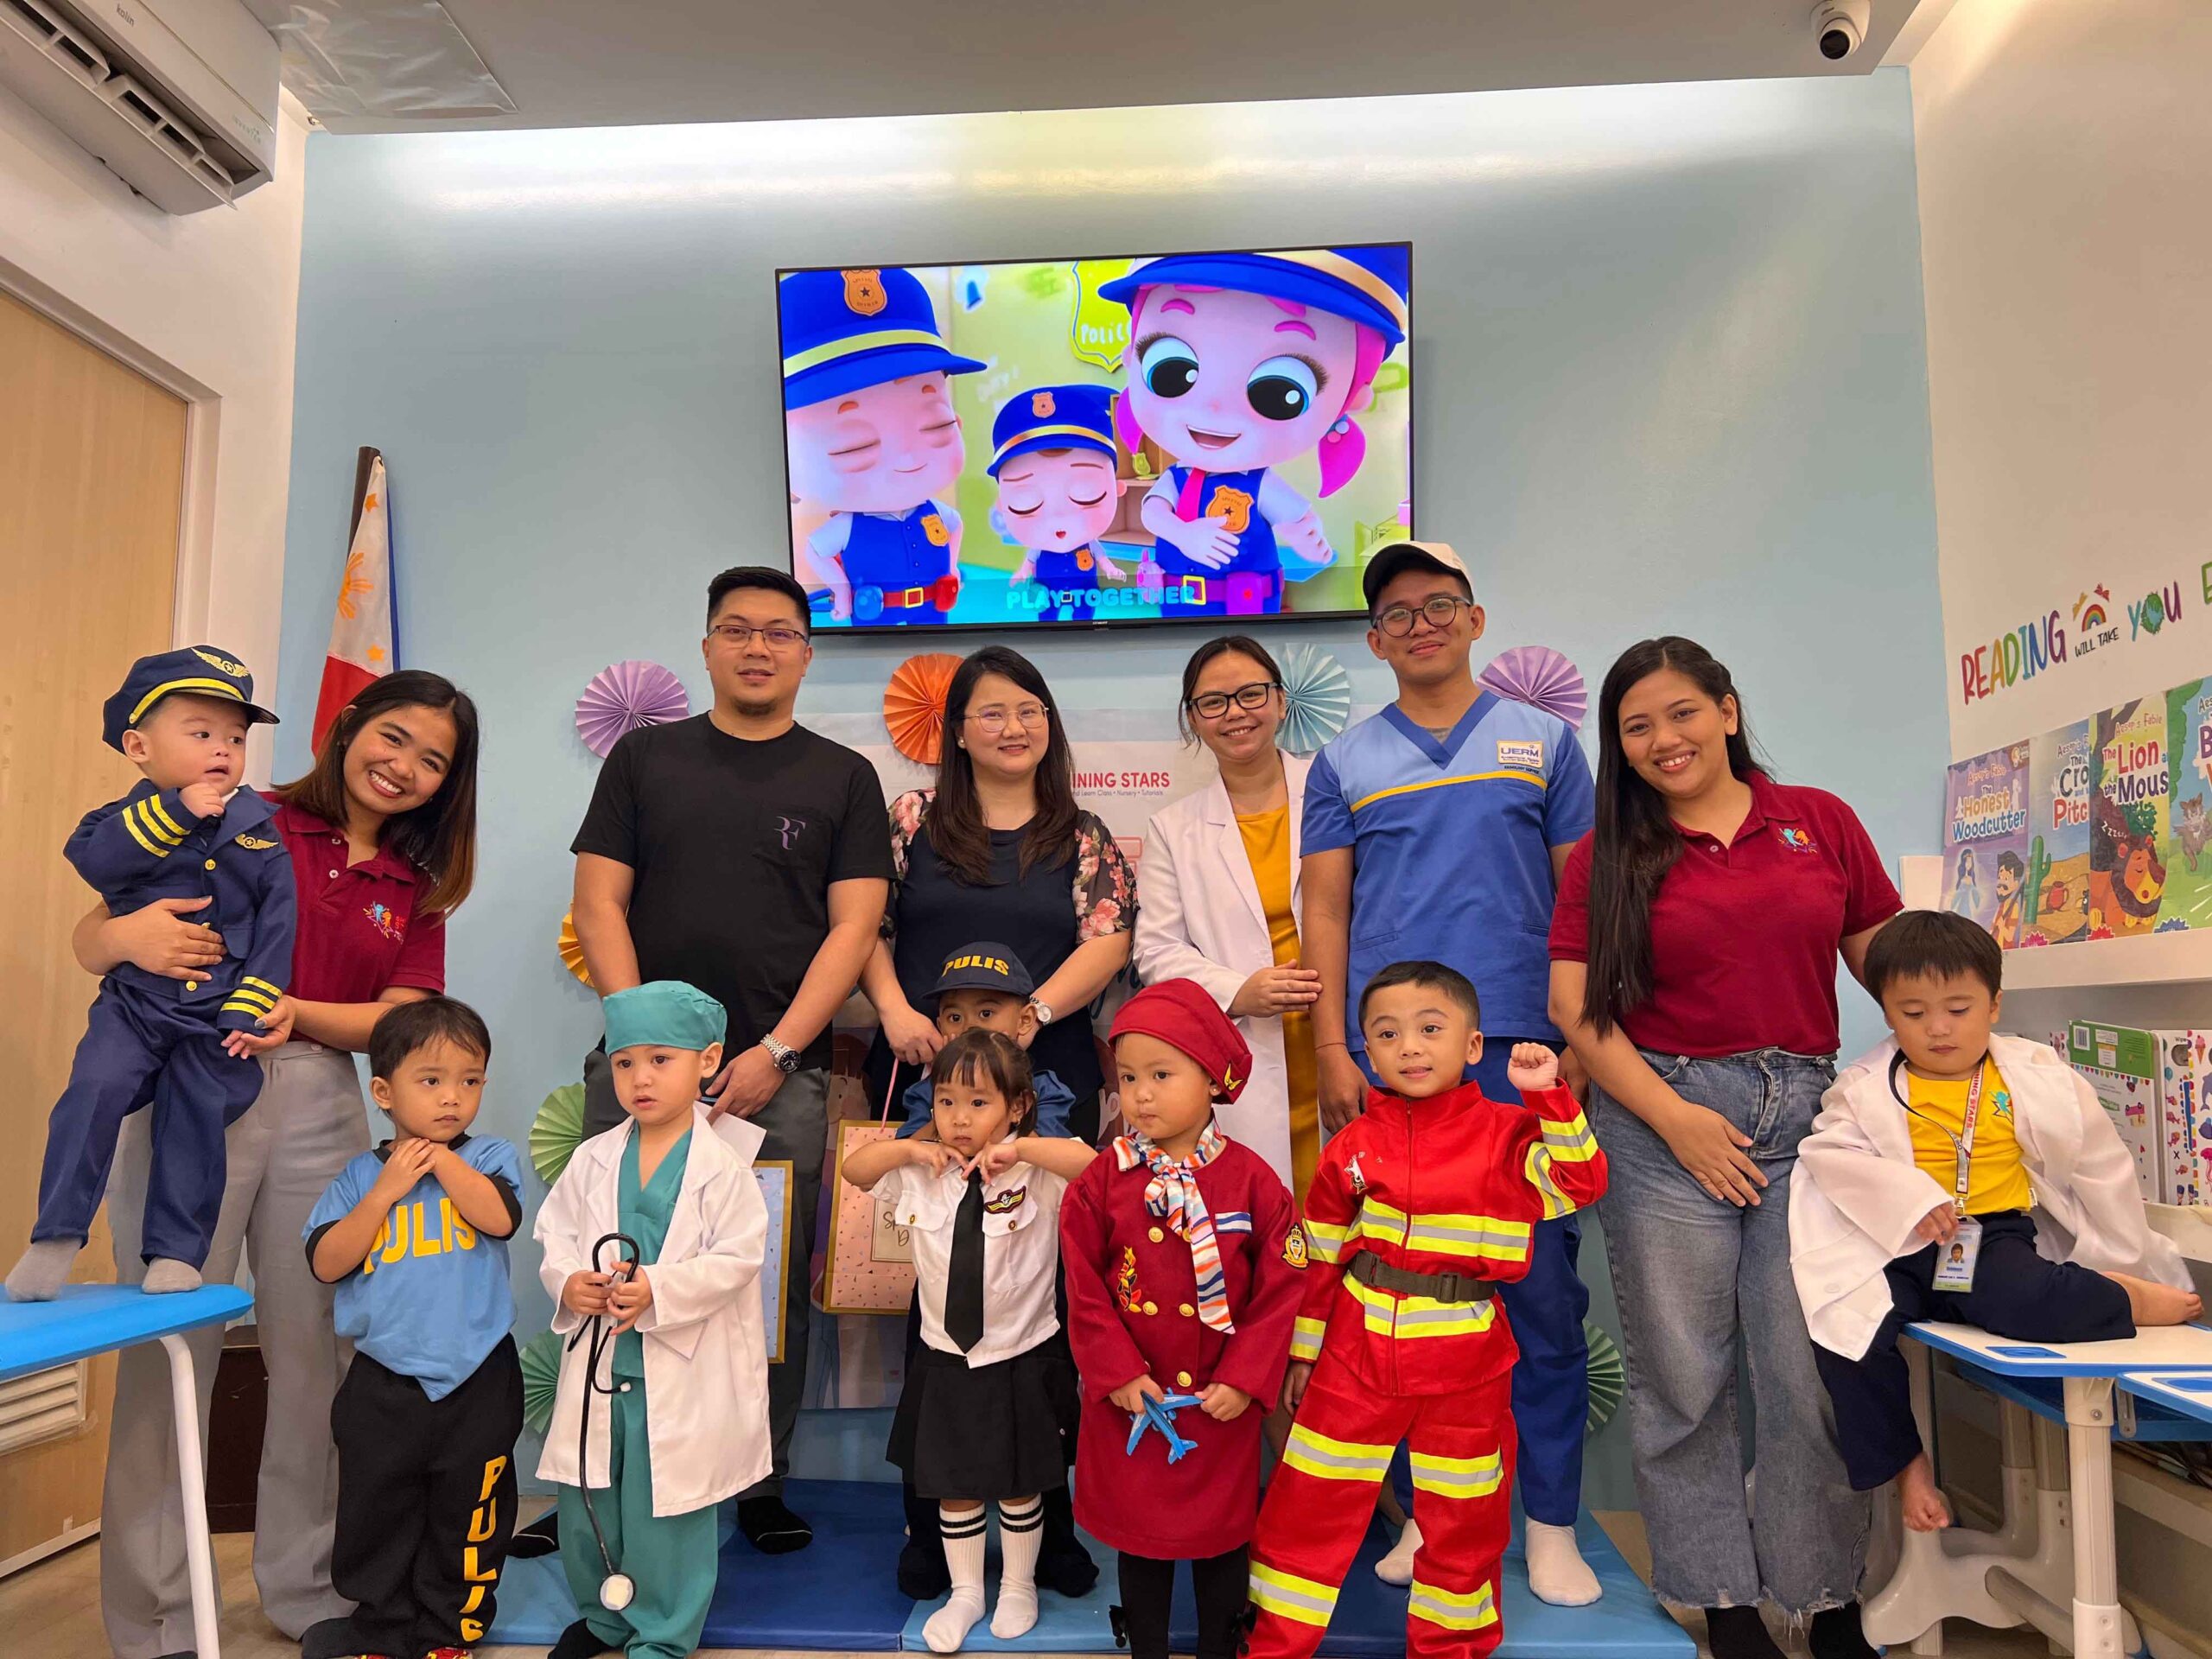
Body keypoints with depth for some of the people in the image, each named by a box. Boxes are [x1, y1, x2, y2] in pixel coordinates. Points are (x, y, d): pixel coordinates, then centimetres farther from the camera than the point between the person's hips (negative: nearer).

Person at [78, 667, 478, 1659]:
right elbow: (89, 940, -2)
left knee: (314, 1347, 7)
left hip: (321, 1109, 3)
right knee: (170, 1346, -1)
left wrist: (296, 1011, -16)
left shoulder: (415, 889, 14)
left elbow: (397, 1019, 3)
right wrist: (129, 936, -25)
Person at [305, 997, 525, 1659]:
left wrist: (441, 1158, -15)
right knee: (377, 1518, 14)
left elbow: (499, 1219, -22)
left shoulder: (489, 1158, -2)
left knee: (467, 1518, 12)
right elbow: (327, 1263, -7)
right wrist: (387, 1191, -15)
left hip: (477, 1380, -1)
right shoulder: (360, 1176, 1)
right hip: (385, 1381, 1)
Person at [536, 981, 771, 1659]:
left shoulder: (723, 1167, -12)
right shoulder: (592, 1161, 2)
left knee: (668, 1508, 6)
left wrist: (657, 1289, -24)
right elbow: (555, 1235, 6)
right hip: (598, 1363, 5)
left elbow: (736, 1258, -15)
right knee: (587, 1501, 17)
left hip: (682, 1371, -4)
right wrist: (569, 1282, -14)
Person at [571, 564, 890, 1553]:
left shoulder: (843, 778, 9)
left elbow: (854, 925, 1)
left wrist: (776, 1053, -8)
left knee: (772, 1286, 2)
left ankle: (763, 1486, 17)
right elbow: (598, 904, 6)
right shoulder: (645, 758, 12)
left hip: (779, 1074, -1)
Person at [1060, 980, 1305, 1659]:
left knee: (1221, 1533, 16)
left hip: (1223, 1403, -1)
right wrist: (1117, 1372, -10)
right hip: (1130, 1401, 1)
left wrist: (1246, 1379, -11)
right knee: (1138, 1533, 17)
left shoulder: (1251, 1180, -11)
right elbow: (1084, 1290, -4)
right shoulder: (1103, 1182, -8)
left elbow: (1282, 1287, -8)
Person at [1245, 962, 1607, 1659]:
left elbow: (1580, 1183, -16)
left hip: (1467, 1358, 0)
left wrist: (1550, 1098, -25)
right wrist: (1303, 1352, 9)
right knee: (1310, 1500, 7)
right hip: (1359, 1348, 1)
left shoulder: (1506, 1131, -4)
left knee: (1461, 1519, 16)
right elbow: (1320, 1260, 5)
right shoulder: (1352, 1146, -1)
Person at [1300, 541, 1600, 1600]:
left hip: (1521, 1051, 0)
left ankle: (1551, 1522, 17)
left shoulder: (1542, 741, 10)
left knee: (1541, 1284, 2)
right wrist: (1333, 1053, -2)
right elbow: (1326, 913, 7)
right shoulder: (1344, 764, 11)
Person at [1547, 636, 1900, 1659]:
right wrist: (1673, 1116, -10)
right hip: (1663, 1117, -1)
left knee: (1815, 1369, 3)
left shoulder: (1820, 821, 7)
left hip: (1807, 1111, 1)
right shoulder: (1609, 854, 3)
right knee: (1681, 1373, 6)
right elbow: (1575, 1005, -3)